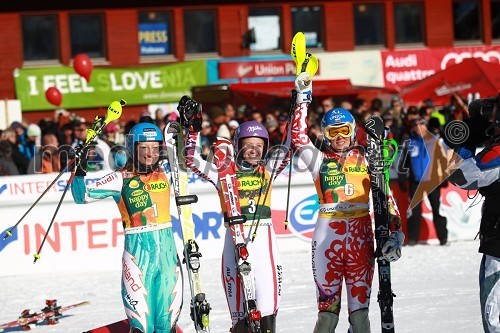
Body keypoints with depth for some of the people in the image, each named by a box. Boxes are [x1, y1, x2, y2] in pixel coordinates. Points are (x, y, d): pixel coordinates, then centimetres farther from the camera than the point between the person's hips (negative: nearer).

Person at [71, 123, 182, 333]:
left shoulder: (165, 173, 7)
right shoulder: (121, 179, -4)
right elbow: (83, 196, -4)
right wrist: (79, 173, -18)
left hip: (167, 250, 4)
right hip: (137, 250, -4)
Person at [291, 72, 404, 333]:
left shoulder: (366, 159, 10)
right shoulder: (320, 160, 12)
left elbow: (386, 197, 6)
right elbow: (298, 137, 3)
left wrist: (395, 231, -4)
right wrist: (303, 98, 3)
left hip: (360, 234, 0)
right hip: (327, 233, 0)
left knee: (359, 306, -1)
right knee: (327, 306, 0)